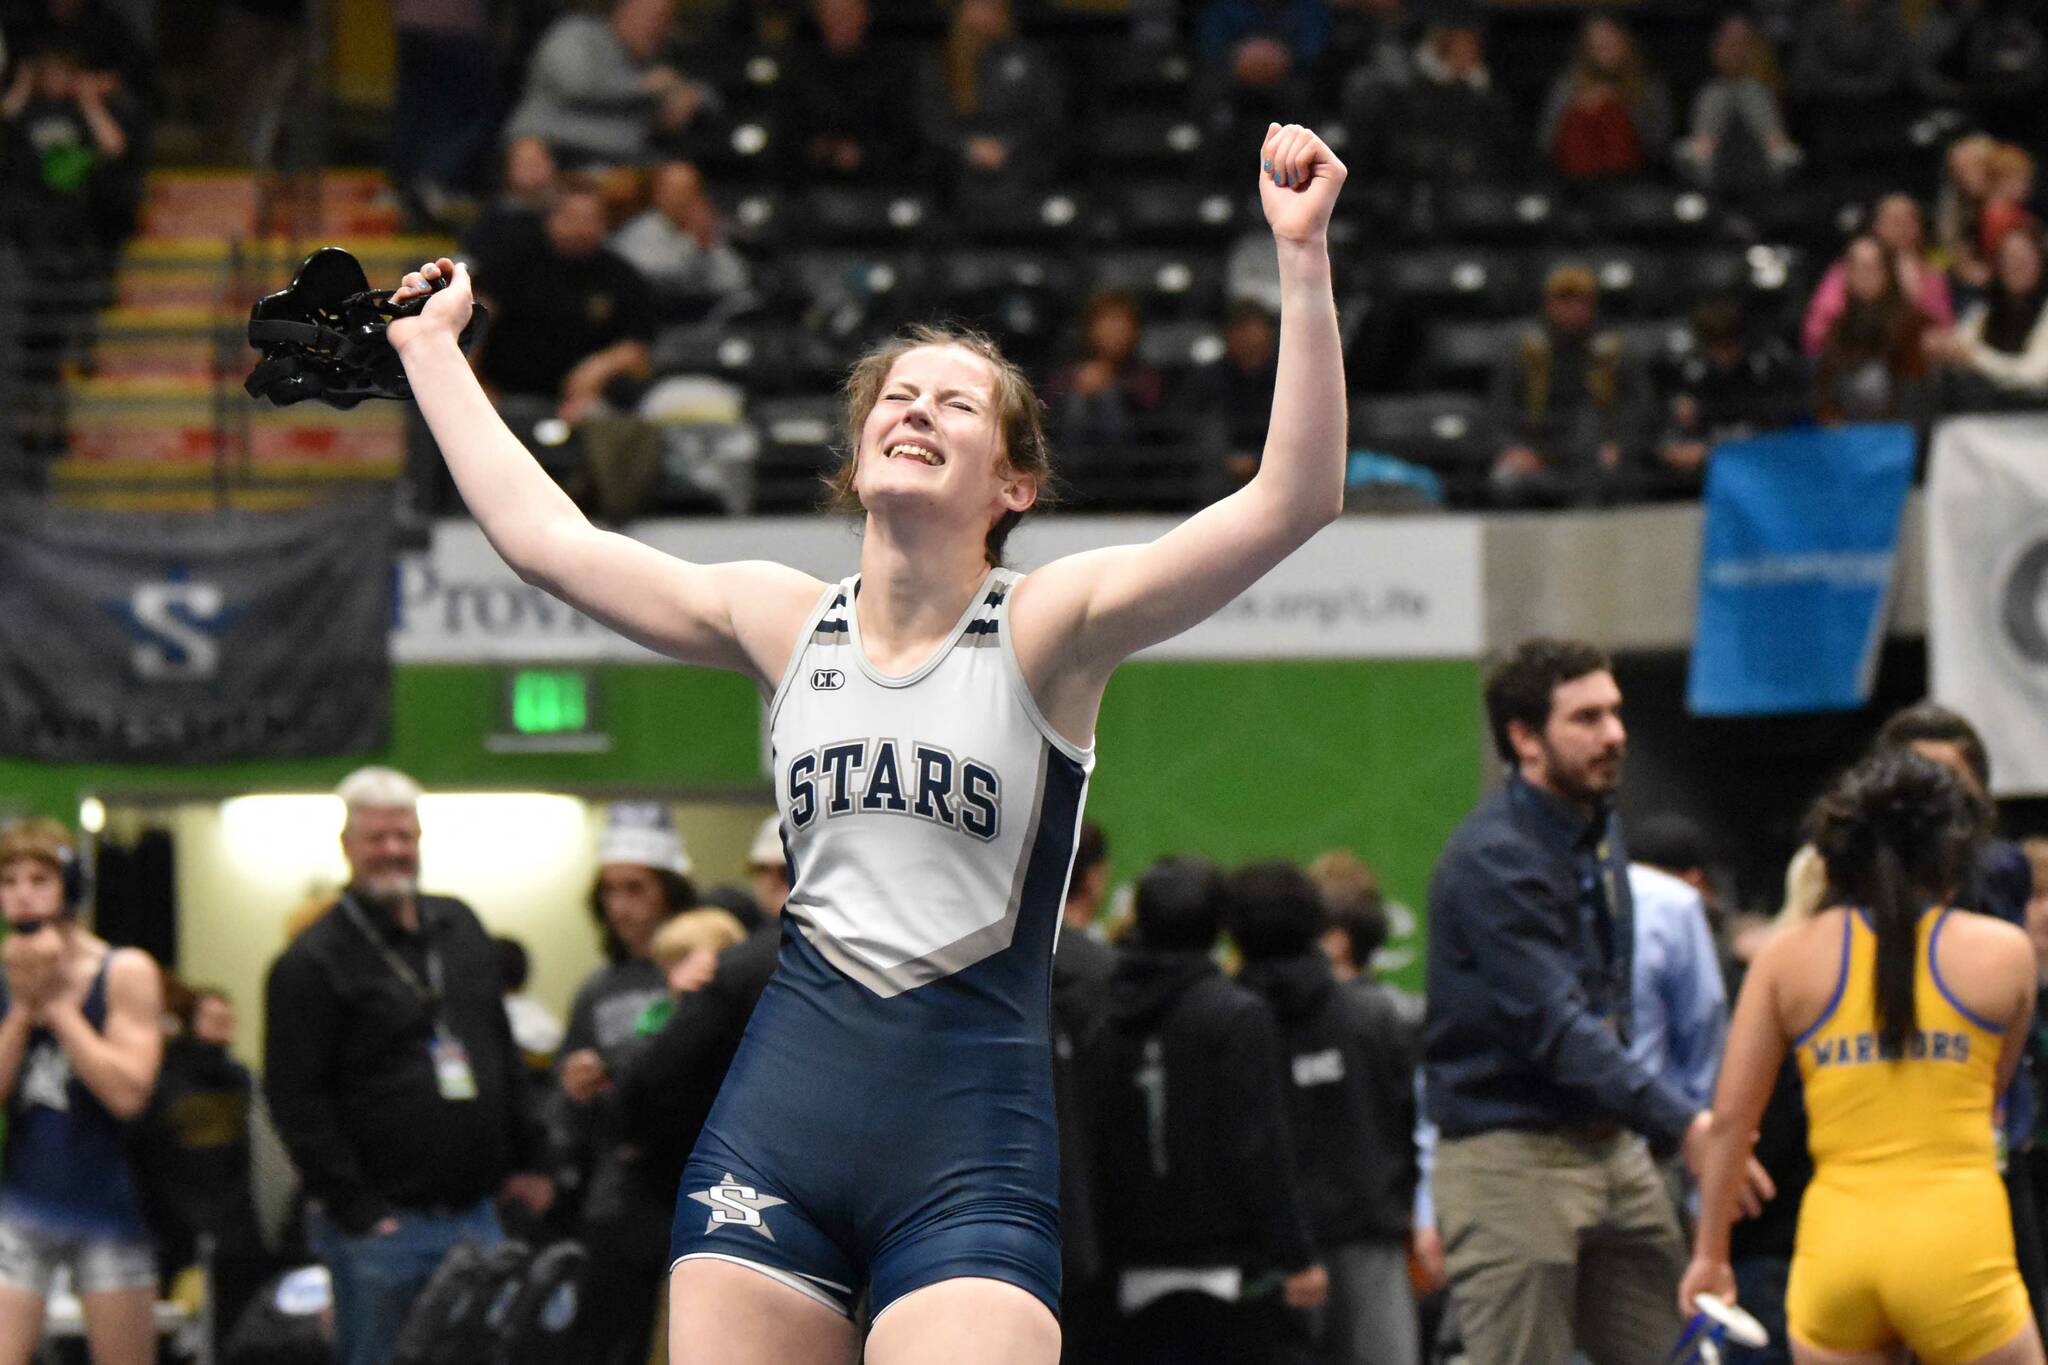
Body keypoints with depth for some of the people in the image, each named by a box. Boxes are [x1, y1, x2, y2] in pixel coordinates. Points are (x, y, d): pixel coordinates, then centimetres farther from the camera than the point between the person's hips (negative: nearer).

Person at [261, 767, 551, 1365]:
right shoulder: (314, 962, -6)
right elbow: (295, 1102, -10)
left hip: (475, 1218, 6)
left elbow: (504, 1058, 24)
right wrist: (356, 1210, -14)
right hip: (384, 1226, -6)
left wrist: (523, 1161, 18)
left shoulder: (459, 928, 15)